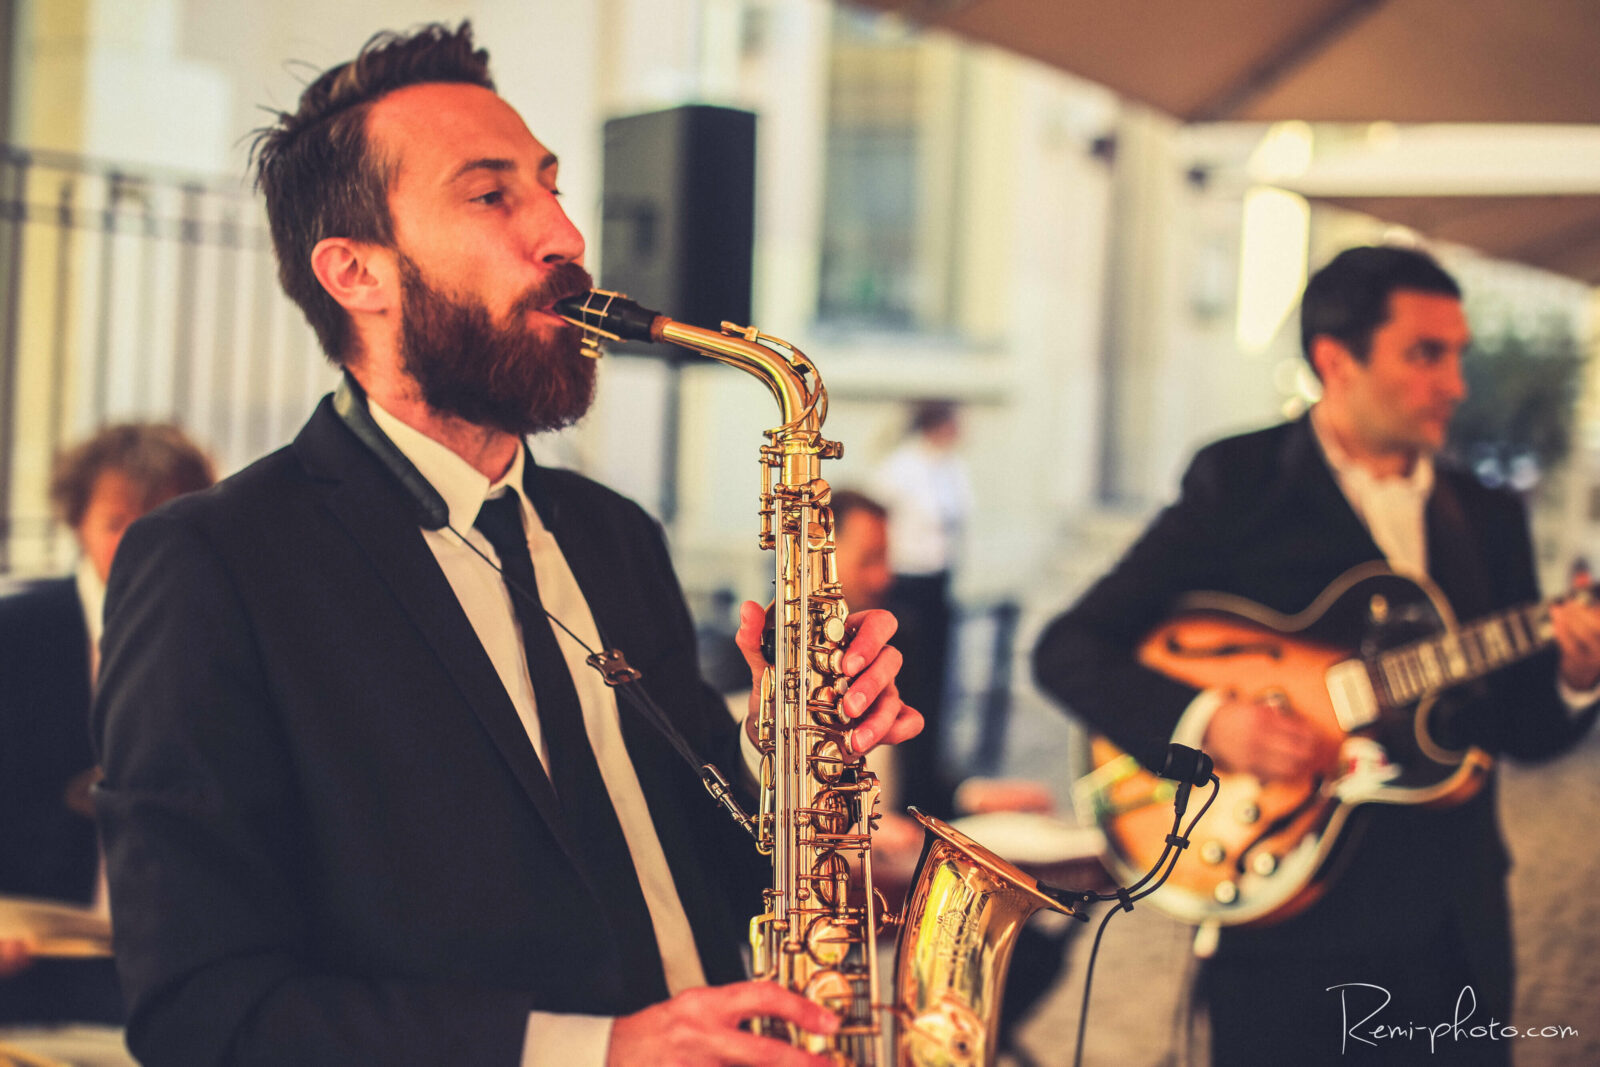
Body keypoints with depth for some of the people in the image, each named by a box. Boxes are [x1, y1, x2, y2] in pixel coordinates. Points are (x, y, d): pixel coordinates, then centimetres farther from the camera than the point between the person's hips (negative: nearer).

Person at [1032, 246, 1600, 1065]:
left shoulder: (1487, 516, 11)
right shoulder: (1241, 485, -3)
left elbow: (1522, 731, 11)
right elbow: (1068, 651, -6)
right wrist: (1206, 721, -21)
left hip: (1457, 929, 5)